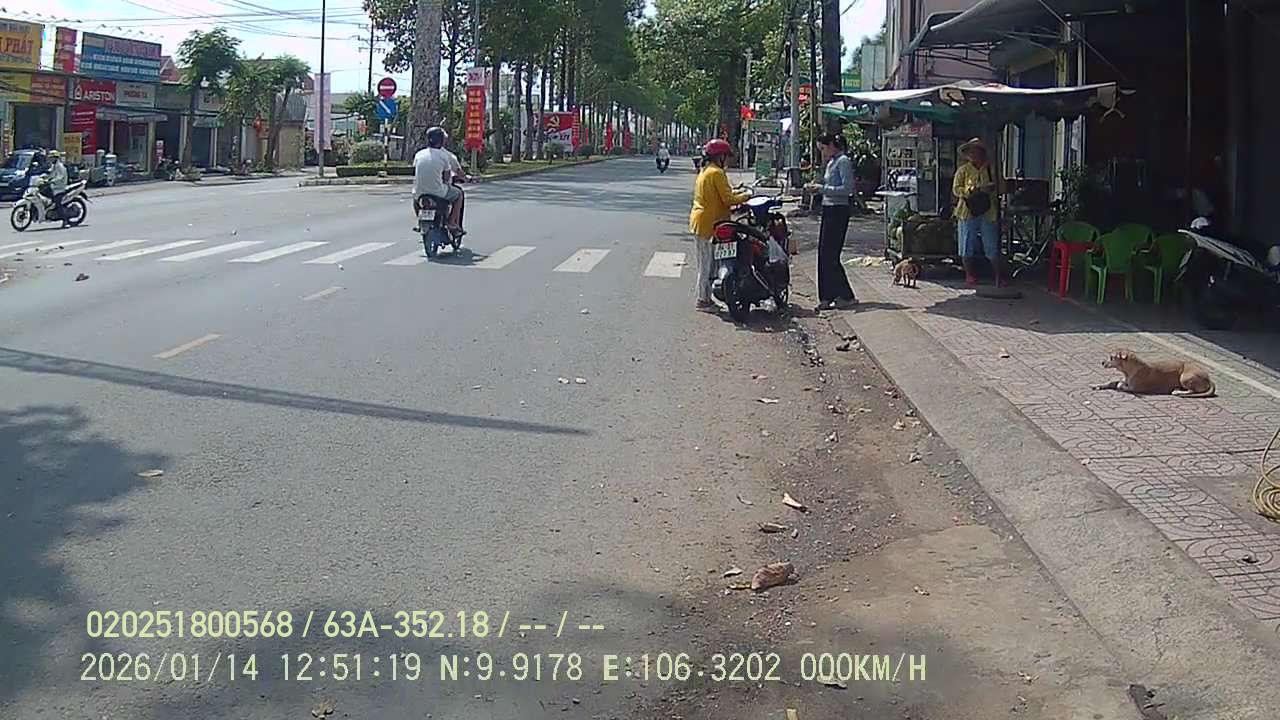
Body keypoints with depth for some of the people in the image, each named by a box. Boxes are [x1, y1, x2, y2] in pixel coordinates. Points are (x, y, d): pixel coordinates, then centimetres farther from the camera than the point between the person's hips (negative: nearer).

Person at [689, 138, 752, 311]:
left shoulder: (704, 171, 16)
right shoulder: (717, 173, -15)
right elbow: (728, 199, -19)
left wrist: (736, 193, 17)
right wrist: (745, 195, -5)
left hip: (698, 221, 10)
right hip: (709, 223, -10)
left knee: (701, 262, 14)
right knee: (708, 263, -5)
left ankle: (701, 296, 20)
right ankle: (704, 300, -2)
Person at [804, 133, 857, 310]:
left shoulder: (843, 161, -10)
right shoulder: (831, 163, 18)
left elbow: (847, 188, -18)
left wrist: (822, 188, -17)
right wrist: (816, 187, 6)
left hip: (838, 211, -10)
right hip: (828, 210, 10)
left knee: (830, 255, -9)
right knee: (824, 254, 8)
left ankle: (846, 296, -2)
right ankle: (827, 297, 12)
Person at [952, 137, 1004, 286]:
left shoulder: (991, 169, 10)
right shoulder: (963, 170, 7)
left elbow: (1000, 188, 13)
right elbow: (956, 189, -2)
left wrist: (993, 188, -9)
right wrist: (973, 190, -17)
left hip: (988, 213, 0)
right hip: (967, 212, 0)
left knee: (993, 248, -2)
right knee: (968, 248, 3)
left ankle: (1000, 278, 5)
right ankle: (970, 276, 15)